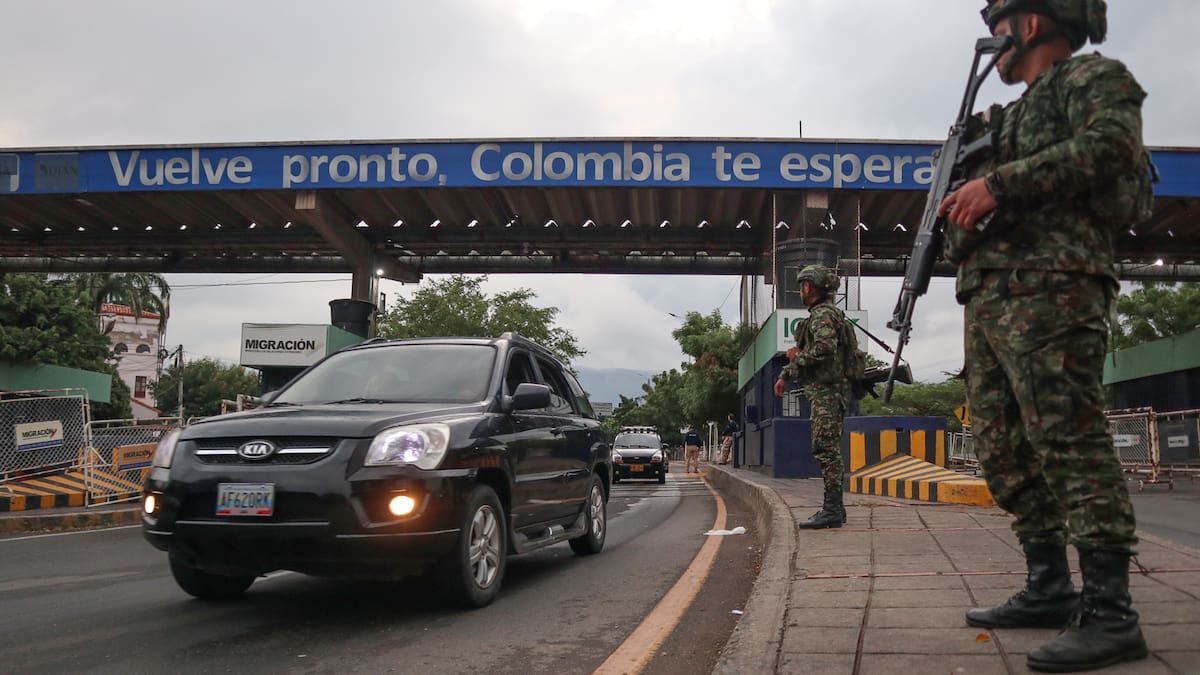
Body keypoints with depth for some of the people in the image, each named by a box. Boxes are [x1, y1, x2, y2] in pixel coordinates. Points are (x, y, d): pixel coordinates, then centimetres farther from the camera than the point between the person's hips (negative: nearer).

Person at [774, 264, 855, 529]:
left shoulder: (823, 315, -11)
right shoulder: (820, 314, 22)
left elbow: (825, 348, -26)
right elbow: (804, 353, 29)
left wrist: (798, 356, -11)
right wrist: (785, 375, 24)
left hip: (826, 391, -11)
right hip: (826, 391, 11)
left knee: (826, 450, -12)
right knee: (829, 450, 12)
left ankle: (832, 510, -13)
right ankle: (834, 507, 18)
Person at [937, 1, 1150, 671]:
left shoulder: (1093, 77, 5)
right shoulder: (1016, 113, 30)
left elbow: (1111, 144, -15)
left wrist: (999, 183, -18)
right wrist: (964, 202, 13)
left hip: (1049, 288, -9)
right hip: (991, 297, 10)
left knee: (1069, 441, -15)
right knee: (1007, 449, 7)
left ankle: (1112, 615, -13)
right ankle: (1050, 590, 14)